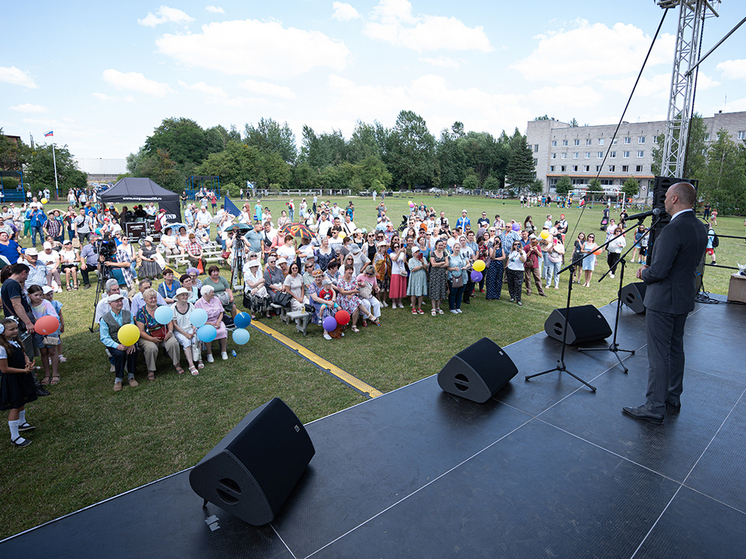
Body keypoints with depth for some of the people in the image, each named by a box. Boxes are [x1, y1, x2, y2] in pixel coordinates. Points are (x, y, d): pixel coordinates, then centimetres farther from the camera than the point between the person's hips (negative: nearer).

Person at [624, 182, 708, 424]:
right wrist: (650, 270, 11)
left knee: (658, 355, -2)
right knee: (676, 349, 20)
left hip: (663, 301, -10)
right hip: (684, 297, 10)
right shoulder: (700, 228, 7)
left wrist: (643, 274, -4)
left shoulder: (673, 230, -23)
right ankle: (673, 398, 33)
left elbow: (658, 272, -25)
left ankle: (655, 408, 7)